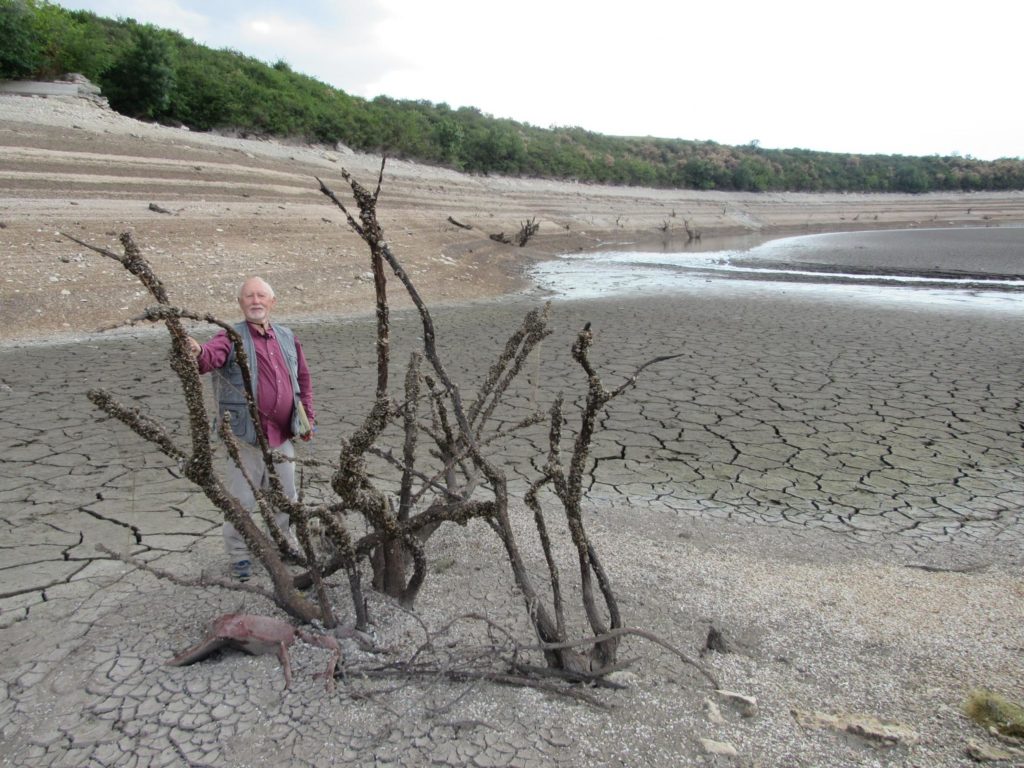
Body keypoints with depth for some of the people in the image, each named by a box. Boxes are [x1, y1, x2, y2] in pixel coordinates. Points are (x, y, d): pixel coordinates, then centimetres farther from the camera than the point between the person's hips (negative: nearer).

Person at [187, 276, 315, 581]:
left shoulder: (287, 338, 7)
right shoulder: (232, 338, -10)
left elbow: (303, 378, 16)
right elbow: (212, 354, -32)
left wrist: (308, 417, 15)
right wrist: (197, 351, -56)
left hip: (283, 435, 5)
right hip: (246, 436, -4)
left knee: (286, 495, 19)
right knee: (242, 499, 5)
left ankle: (287, 543, 41)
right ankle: (239, 555, 26)